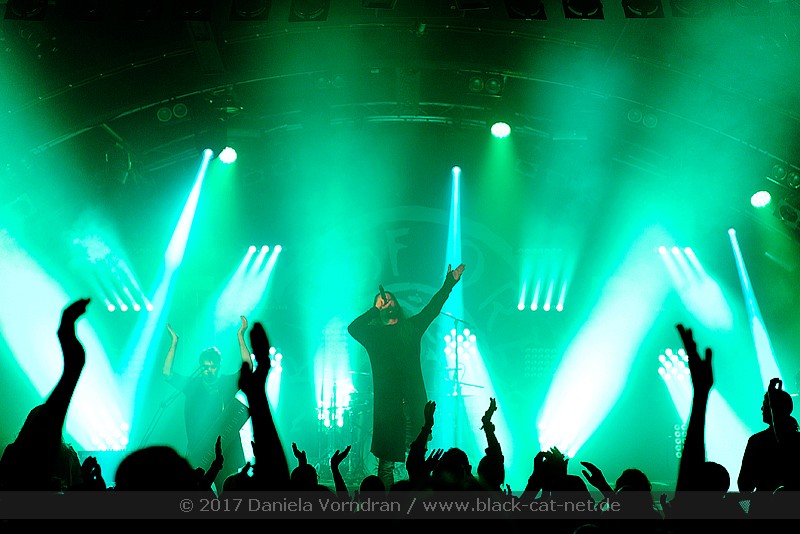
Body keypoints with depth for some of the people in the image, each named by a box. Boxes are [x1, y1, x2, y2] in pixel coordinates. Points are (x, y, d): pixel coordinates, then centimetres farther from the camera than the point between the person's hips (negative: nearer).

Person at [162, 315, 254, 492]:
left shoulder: (228, 384, 6)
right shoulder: (192, 385, 11)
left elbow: (248, 367, -7)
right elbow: (167, 373, 3)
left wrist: (240, 336, -13)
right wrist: (174, 343, -4)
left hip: (226, 449, -1)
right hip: (198, 450, 1)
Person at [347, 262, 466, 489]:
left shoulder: (411, 327, 15)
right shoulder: (372, 333, 10)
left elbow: (433, 307, 15)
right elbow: (352, 328, -5)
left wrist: (449, 283, 10)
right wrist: (375, 309, 0)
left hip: (414, 404, 2)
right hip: (386, 405, -2)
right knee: (386, 460, -1)